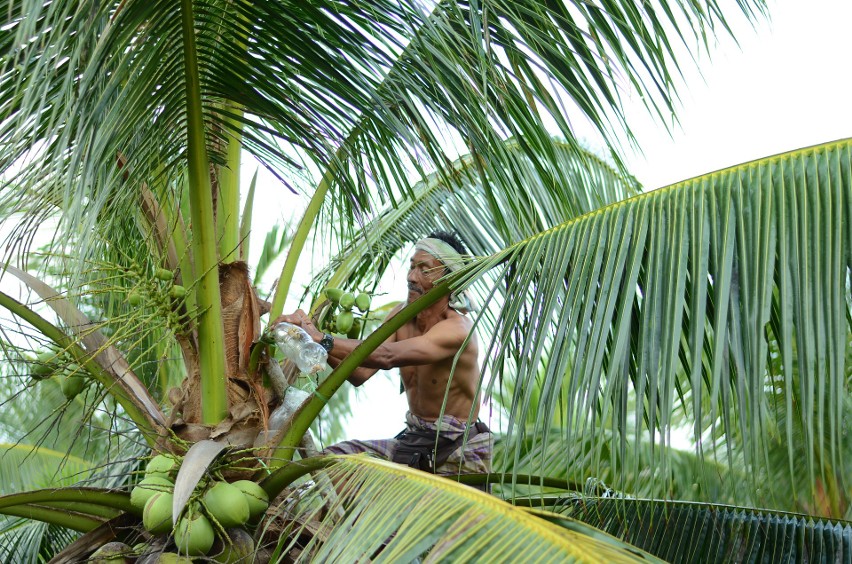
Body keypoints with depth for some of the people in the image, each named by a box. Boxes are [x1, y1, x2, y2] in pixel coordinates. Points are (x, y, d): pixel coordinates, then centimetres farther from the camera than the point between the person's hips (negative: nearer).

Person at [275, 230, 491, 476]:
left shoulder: (457, 329, -20)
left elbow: (387, 356, -35)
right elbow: (361, 373, -7)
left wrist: (322, 339, -41)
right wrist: (319, 345, -22)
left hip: (457, 453, -7)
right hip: (412, 439, 7)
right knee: (332, 458, -7)